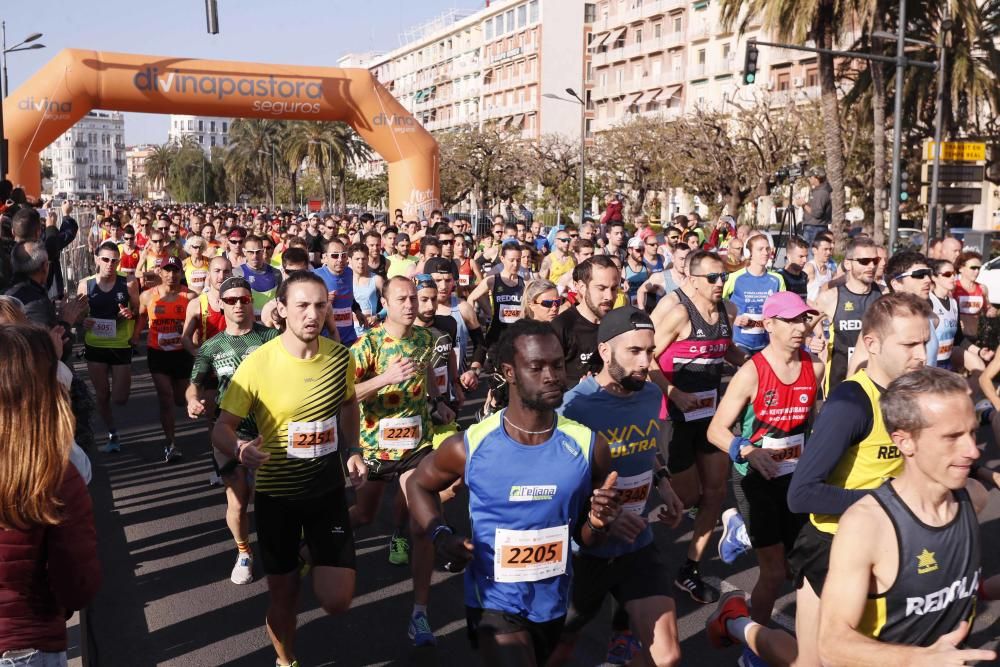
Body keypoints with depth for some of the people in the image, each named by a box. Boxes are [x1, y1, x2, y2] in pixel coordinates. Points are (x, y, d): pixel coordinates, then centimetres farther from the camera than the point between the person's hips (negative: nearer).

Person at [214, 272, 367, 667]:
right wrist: (240, 449, -36)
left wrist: (353, 450, -1)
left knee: (337, 600, -4)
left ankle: (313, 557, 30)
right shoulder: (257, 364, -18)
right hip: (276, 493, -2)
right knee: (283, 595, 12)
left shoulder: (341, 357, -8)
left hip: (328, 487, 2)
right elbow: (221, 429, -13)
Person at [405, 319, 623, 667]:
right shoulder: (470, 446, -16)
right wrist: (440, 535, -13)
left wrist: (597, 523, -22)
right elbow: (419, 484, 4)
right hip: (494, 603, -3)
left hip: (553, 602, 3)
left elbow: (585, 539, 1)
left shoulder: (588, 445, -11)